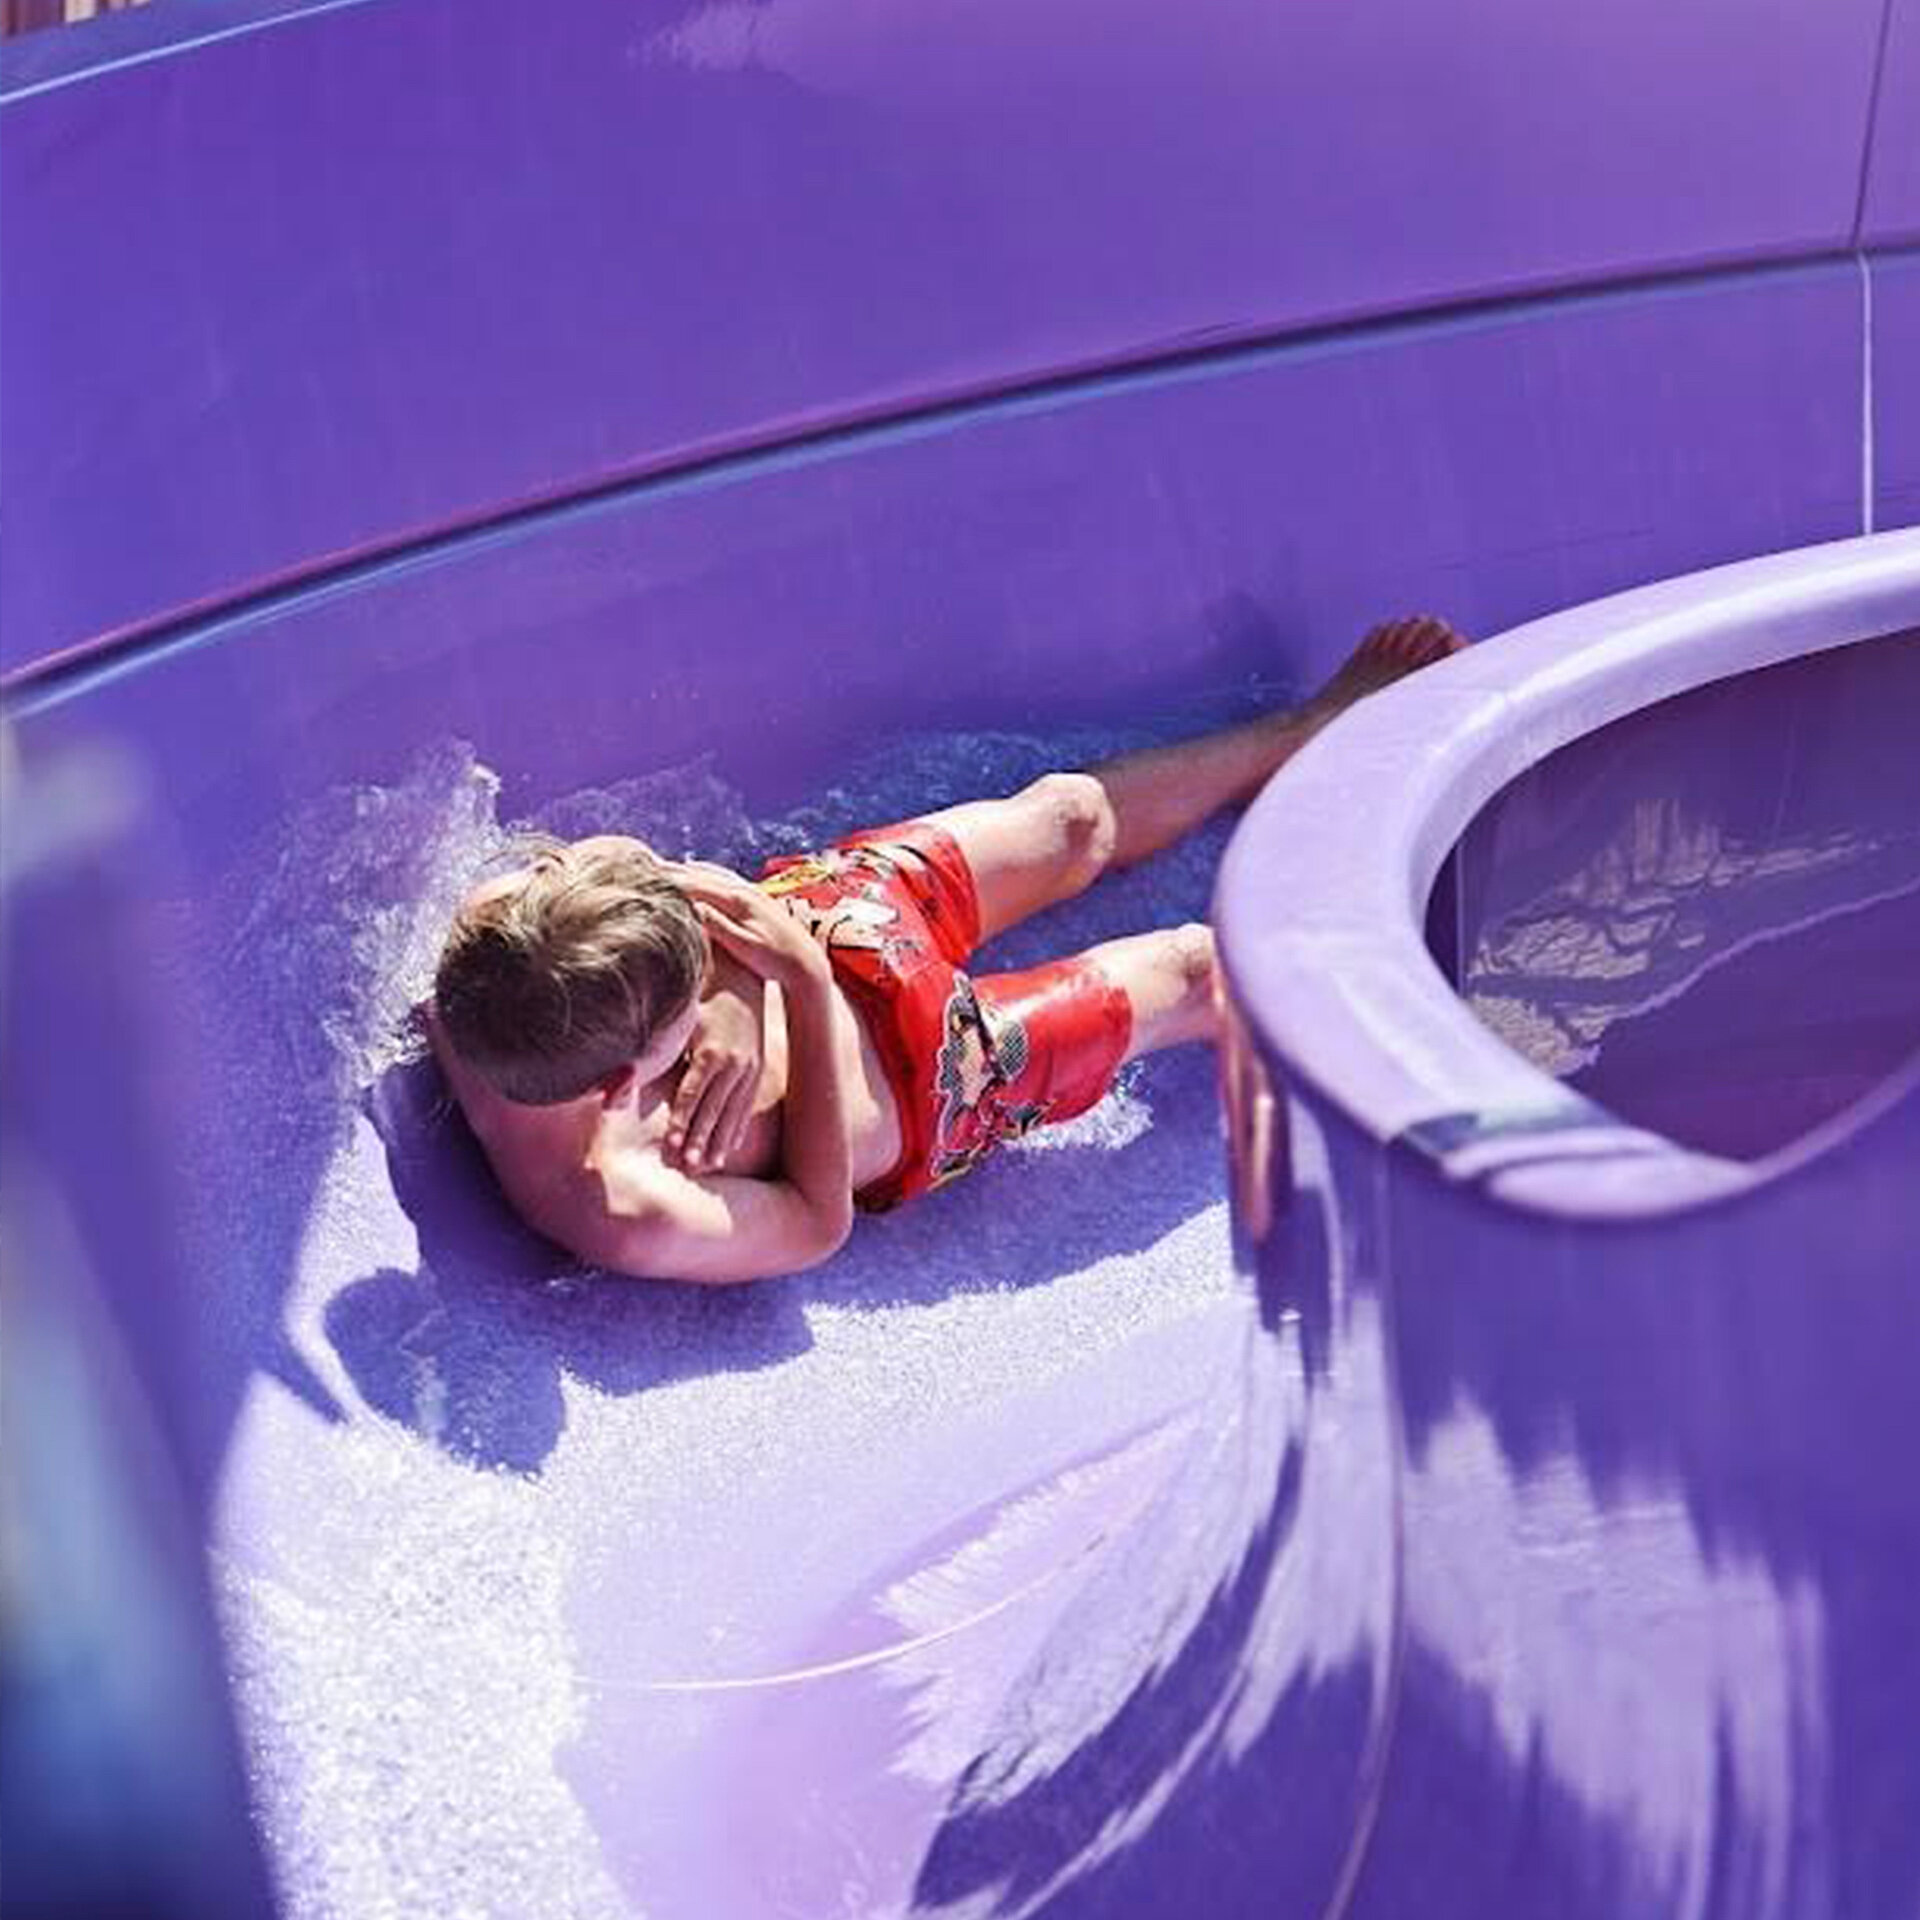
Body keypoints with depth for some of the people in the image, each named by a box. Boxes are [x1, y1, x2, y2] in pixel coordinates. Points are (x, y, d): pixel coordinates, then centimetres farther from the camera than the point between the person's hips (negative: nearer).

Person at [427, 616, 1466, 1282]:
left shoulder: (498, 926, -33)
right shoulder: (626, 1218, -43)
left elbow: (646, 872, -13)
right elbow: (818, 1221, -23)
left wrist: (735, 1022, -31)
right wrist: (806, 989, -33)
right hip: (909, 1081, -5)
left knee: (1072, 816, 21)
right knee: (1188, 972, 11)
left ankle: (1320, 726, 48)